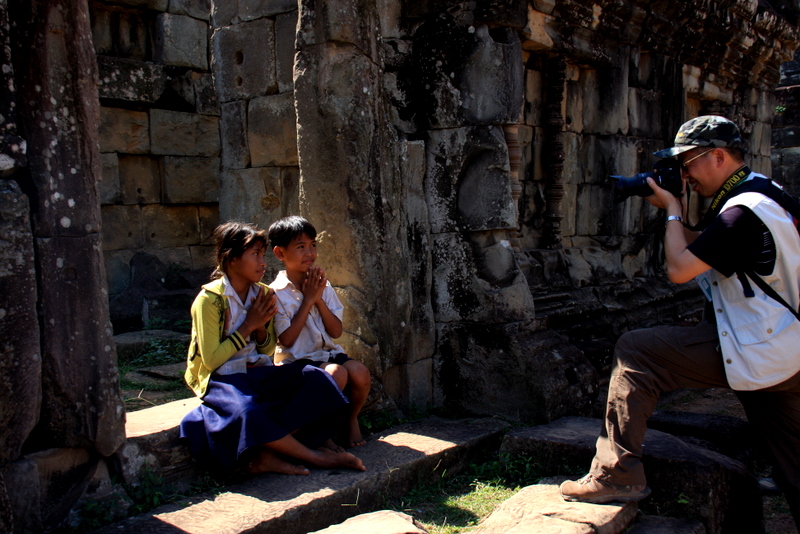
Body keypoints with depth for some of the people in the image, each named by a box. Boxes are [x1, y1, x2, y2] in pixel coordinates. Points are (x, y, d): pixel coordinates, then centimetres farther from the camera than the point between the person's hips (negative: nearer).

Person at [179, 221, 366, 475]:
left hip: (258, 372, 6)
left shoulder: (263, 295, 6)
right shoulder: (209, 300, -13)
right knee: (247, 411, -38)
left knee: (314, 379, -19)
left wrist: (261, 327, -8)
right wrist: (248, 325, -14)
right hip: (221, 378, -6)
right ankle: (316, 457, -20)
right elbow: (211, 360, -15)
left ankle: (266, 455, -23)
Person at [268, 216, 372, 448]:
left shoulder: (323, 286, 9)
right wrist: (308, 300, -12)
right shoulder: (276, 293, -7)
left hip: (329, 353, 5)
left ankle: (352, 419, 4)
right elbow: (286, 340, -13)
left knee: (360, 372, -25)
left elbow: (336, 331, 4)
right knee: (336, 373, -32)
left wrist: (319, 299, -9)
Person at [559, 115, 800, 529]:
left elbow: (679, 268, -19)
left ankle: (617, 476, -7)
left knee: (634, 352, -11)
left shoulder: (742, 211, -20)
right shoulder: (756, 192, 13)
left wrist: (672, 209, -6)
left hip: (752, 353, -10)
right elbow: (697, 247, 21)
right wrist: (677, 210, 7)